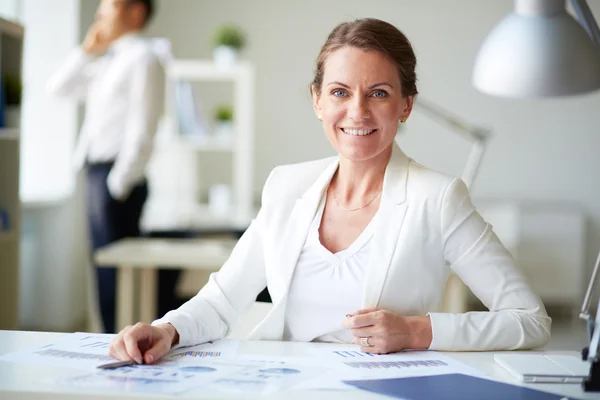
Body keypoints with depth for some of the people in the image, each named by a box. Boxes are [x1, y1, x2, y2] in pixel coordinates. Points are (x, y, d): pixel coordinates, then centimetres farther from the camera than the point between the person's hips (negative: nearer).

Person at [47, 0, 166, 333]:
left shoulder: (142, 59, -8)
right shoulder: (105, 63, 19)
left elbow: (141, 130, -15)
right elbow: (58, 88, 21)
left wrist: (118, 184, -18)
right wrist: (85, 52, 10)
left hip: (117, 176, -9)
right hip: (96, 171, 9)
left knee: (116, 271, -7)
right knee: (105, 270, 13)